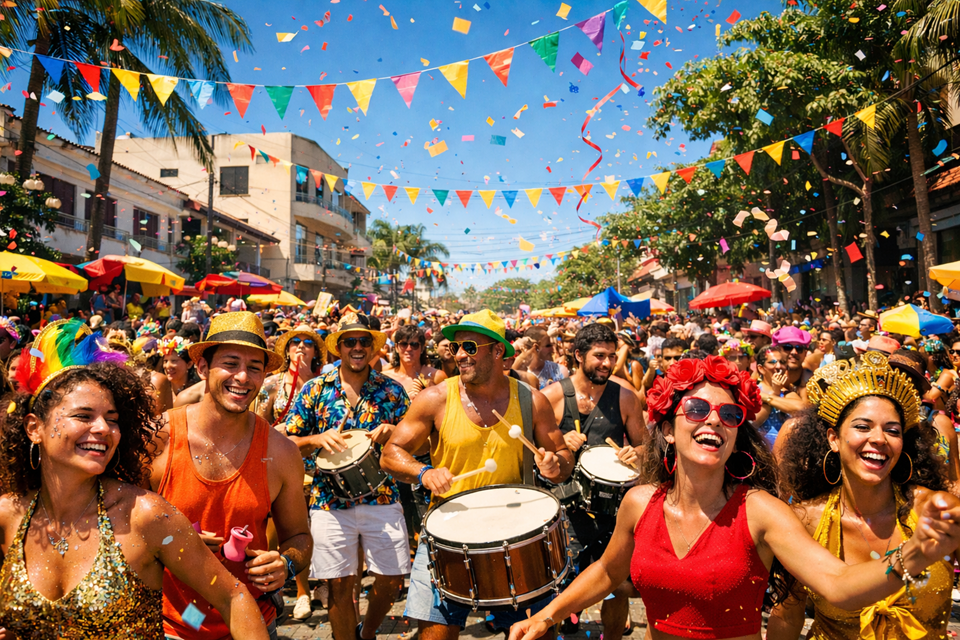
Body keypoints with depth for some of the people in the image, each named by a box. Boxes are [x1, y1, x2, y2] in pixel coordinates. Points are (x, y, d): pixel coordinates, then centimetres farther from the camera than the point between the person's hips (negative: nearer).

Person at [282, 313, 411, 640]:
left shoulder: (391, 389, 2)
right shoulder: (315, 389, 1)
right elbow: (288, 444, 2)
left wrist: (392, 432, -15)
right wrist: (318, 439, -17)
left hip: (382, 498, 1)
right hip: (331, 500, -1)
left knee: (391, 578, 8)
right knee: (340, 584, 6)